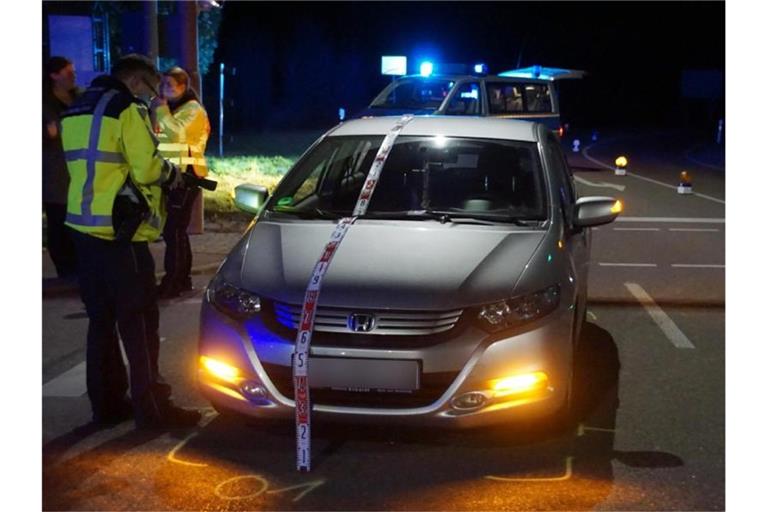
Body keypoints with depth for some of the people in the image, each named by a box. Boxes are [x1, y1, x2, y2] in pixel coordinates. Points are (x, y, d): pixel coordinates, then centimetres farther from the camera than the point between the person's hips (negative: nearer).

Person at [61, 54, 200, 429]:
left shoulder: (75, 111, 16)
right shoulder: (127, 109, -10)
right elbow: (147, 168, -16)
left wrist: (161, 175, 14)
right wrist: (171, 175, 5)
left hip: (83, 225, 8)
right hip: (121, 231, -8)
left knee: (101, 318, 14)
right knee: (138, 321, -1)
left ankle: (106, 404, 20)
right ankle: (151, 408, 3)